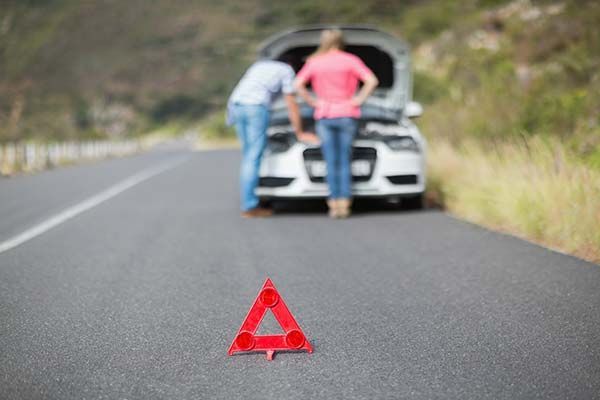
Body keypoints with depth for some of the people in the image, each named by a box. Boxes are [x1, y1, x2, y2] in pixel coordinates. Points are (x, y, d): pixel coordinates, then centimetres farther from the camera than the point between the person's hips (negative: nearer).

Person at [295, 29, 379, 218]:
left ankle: (334, 204, -3)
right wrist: (359, 99, -3)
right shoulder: (350, 60, 1)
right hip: (347, 115, -1)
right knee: (345, 162, 3)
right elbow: (372, 80, -10)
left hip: (324, 116, 1)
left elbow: (298, 84, -3)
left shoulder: (313, 62, 6)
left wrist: (313, 101, 2)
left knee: (331, 163, 2)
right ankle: (344, 204, -2)